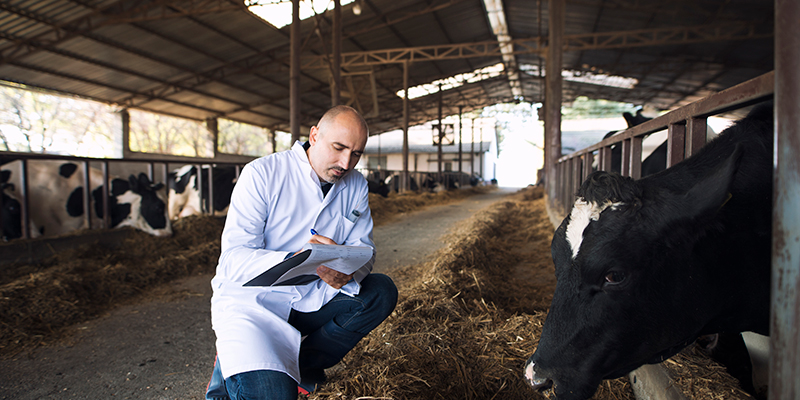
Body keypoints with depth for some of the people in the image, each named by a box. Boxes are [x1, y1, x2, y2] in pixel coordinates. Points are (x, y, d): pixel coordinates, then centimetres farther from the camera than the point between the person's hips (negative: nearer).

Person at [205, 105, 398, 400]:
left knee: (381, 292, -16)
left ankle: (299, 364, -8)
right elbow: (233, 258, -19)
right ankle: (232, 370, 4)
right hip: (251, 298, -6)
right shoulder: (262, 174, -14)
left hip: (312, 298, 6)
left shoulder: (356, 186, 1)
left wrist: (347, 272, -25)